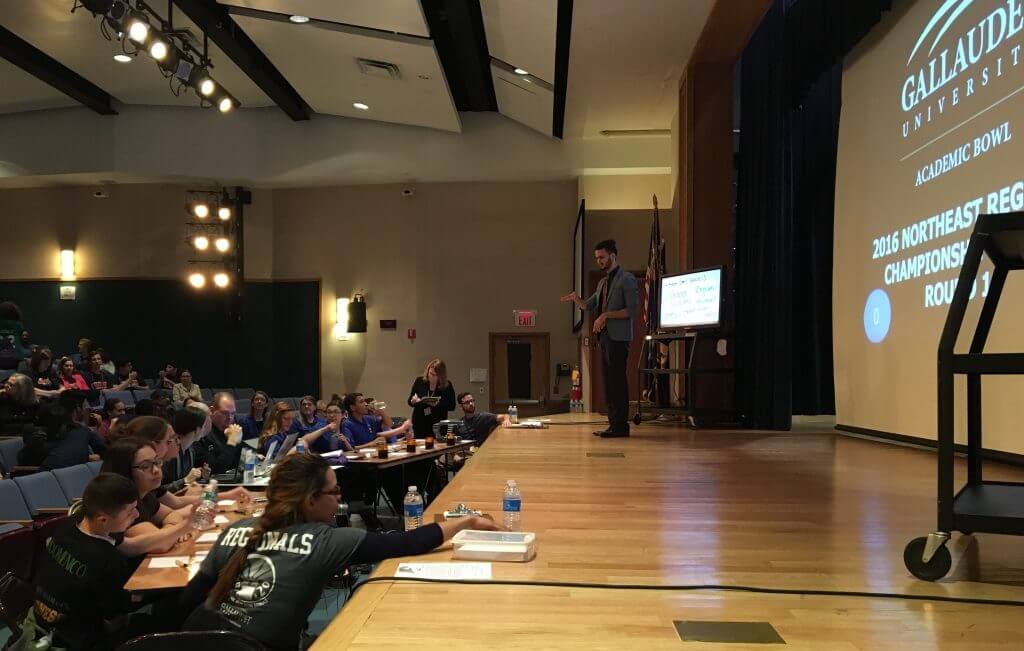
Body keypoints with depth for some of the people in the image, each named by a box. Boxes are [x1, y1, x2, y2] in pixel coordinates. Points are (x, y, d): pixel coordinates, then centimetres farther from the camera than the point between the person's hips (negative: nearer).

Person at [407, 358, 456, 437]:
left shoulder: (447, 386, -4)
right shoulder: (419, 381, 1)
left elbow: (452, 406, -3)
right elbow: (410, 401, 8)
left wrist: (438, 404, -18)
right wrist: (414, 401, -14)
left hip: (438, 425, -1)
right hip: (419, 425, 2)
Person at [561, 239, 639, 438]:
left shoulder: (627, 279, -5)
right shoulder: (603, 282, 20)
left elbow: (632, 310, -12)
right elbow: (588, 306, 21)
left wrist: (607, 315, -18)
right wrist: (576, 299, 1)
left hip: (618, 337, -8)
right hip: (604, 337, 8)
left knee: (617, 381, -9)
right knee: (608, 382, 9)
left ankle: (621, 425, -5)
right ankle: (613, 423, 14)